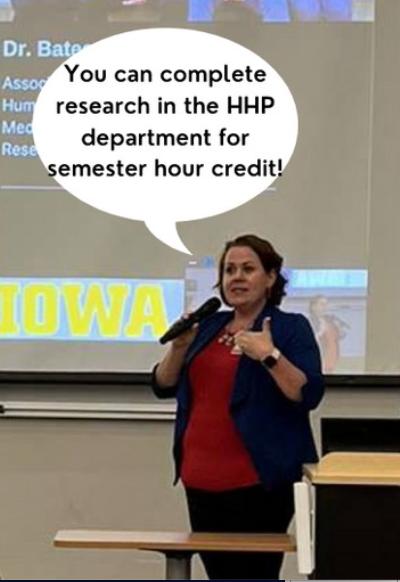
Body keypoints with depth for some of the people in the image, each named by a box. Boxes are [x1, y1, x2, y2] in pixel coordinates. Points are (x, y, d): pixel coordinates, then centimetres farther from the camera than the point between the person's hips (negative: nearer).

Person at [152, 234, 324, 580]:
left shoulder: (291, 328, -3)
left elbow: (309, 395, -13)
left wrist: (270, 356, -25)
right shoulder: (209, 326, 14)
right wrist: (180, 346, -5)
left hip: (257, 483, -6)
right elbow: (163, 386, 13)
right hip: (201, 480, 6)